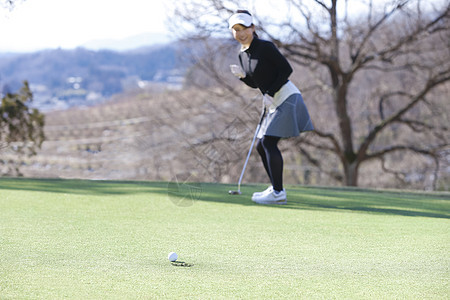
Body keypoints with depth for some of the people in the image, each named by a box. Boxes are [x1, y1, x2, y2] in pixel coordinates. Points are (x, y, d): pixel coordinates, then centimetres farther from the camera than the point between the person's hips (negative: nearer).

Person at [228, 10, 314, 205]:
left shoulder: (265, 47, -12)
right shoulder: (242, 54, 12)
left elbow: (286, 69, -14)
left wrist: (270, 93, -18)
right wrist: (242, 75, 0)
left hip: (287, 98, -9)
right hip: (275, 104, 9)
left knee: (268, 141, -16)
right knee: (261, 146, 9)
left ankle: (278, 193, -18)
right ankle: (275, 188, 18)